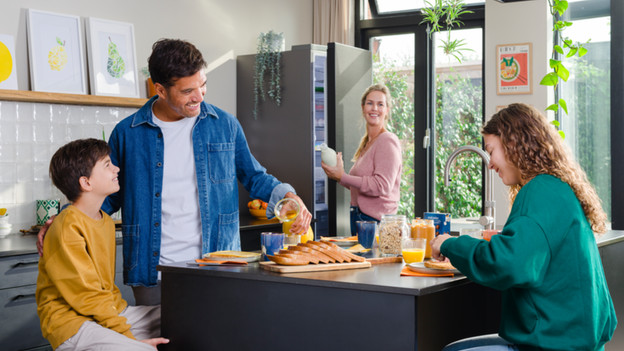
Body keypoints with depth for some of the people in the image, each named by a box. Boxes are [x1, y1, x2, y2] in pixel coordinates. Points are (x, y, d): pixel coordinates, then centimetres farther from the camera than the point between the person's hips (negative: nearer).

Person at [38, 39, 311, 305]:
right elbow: (110, 194, 13)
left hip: (217, 269, 1)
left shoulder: (225, 125, 5)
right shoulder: (127, 133, 2)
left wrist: (286, 195, -1)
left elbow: (253, 176, 17)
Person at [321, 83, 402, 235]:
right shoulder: (366, 143, 16)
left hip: (376, 220, -8)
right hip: (358, 218, 8)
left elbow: (381, 186, -20)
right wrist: (339, 175, 6)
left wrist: (342, 177, -16)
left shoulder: (388, 141, -10)